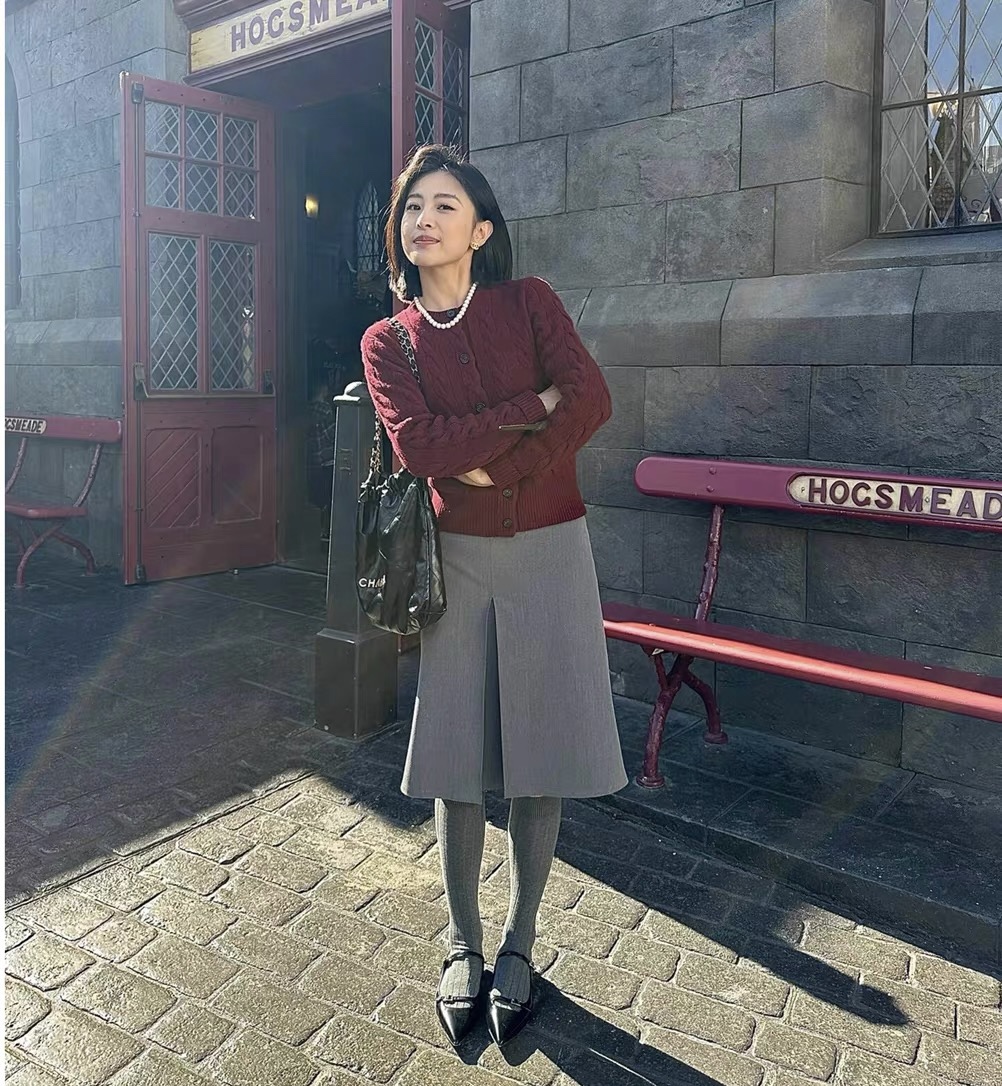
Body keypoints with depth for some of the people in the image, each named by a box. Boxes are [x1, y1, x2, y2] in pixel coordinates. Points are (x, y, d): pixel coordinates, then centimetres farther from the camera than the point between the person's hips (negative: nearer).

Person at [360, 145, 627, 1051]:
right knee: (458, 760, 5)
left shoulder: (529, 302, 3)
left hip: (548, 553, 0)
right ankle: (462, 946, 26)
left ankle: (519, 947, 24)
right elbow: (418, 445, -13)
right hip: (458, 559, 1)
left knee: (541, 756, 4)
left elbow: (592, 399, -10)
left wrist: (492, 466, -13)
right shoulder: (387, 340, 5)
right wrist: (533, 407, -12)